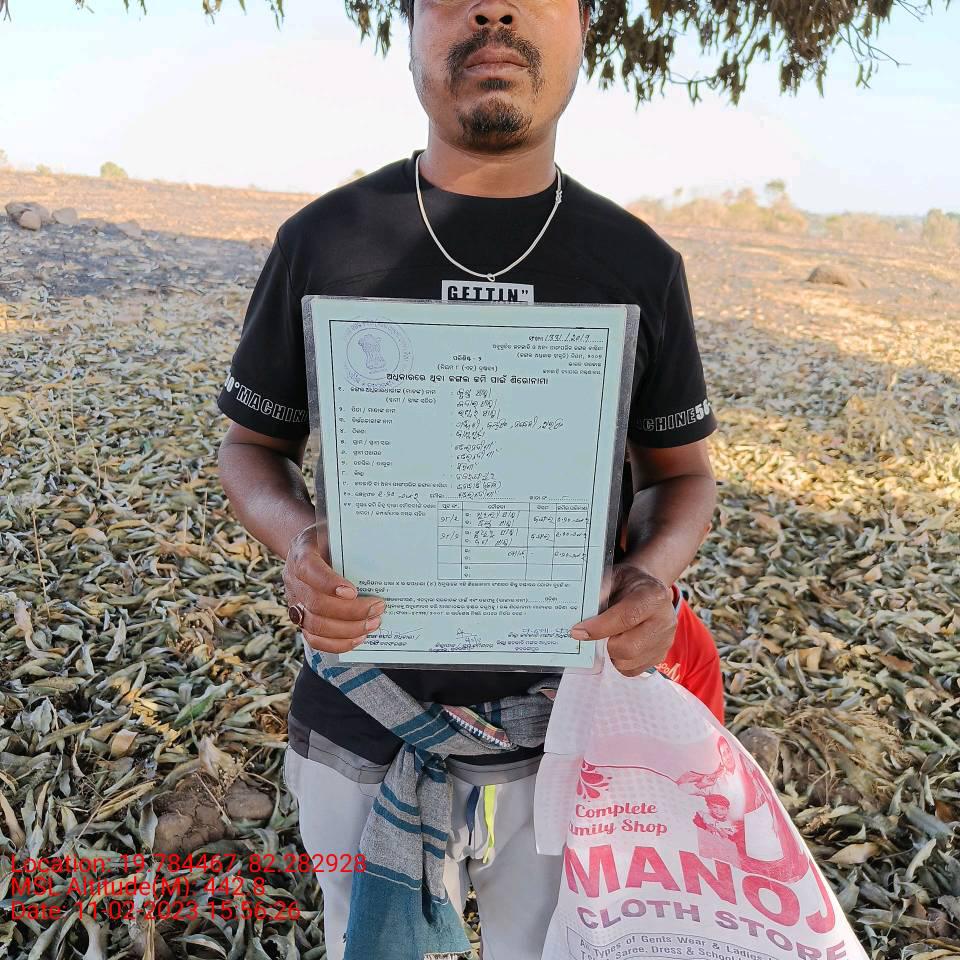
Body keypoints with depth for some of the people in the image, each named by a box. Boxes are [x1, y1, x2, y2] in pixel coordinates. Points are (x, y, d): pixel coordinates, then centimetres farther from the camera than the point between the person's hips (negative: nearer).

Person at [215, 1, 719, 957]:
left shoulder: (641, 265, -5)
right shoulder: (322, 240, -6)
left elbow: (682, 471, 3)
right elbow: (251, 445, 2)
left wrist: (652, 576, -18)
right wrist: (298, 540, -19)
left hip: (562, 724, 1)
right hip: (361, 724, 1)